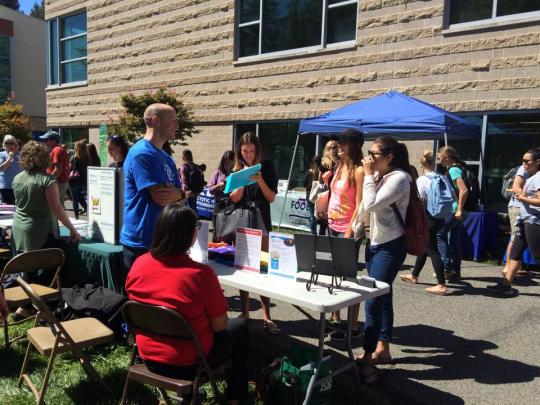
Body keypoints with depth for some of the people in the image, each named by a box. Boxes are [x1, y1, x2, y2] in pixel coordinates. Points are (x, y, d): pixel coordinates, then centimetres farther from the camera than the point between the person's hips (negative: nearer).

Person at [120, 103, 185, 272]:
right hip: (142, 244, -9)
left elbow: (179, 196, 10)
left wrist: (178, 194, -13)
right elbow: (162, 198, -22)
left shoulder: (166, 158, 13)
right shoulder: (141, 153, -17)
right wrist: (178, 194, -1)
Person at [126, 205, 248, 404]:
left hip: (149, 357, 6)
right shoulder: (200, 273, -26)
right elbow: (219, 326, -15)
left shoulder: (139, 264, -11)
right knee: (240, 327, 20)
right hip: (188, 364, -6)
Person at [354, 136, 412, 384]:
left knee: (373, 300, -11)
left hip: (390, 247, -9)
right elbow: (364, 211, 18)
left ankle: (367, 360, -4)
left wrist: (369, 175, -16)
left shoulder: (399, 178, -15)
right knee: (382, 297, 16)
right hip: (374, 243, 9)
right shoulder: (379, 176, 10)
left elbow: (371, 205, -23)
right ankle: (382, 349, 27)